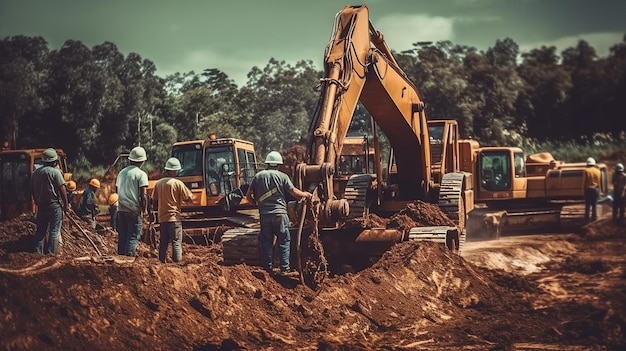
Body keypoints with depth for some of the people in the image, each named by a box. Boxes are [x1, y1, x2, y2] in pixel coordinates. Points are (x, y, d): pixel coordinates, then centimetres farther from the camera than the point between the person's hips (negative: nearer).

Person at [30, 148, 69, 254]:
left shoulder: (35, 173, 8)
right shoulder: (55, 172, -11)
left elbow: (32, 190, 14)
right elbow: (62, 189, -14)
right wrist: (66, 205, -7)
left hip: (41, 205, 6)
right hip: (54, 205, -6)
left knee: (40, 230, 12)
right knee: (54, 231, 0)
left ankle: (38, 253, 10)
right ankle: (50, 253, -2)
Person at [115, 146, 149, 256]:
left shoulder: (122, 172, 11)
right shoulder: (141, 174, -9)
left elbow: (117, 190, 19)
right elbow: (143, 195, -13)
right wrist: (145, 209, -7)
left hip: (121, 209, 6)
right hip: (134, 210, -6)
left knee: (122, 236, 13)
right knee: (133, 237, -2)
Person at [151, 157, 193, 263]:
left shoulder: (158, 183, 7)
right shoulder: (177, 183, -10)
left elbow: (154, 203, 11)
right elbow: (188, 198, -6)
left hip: (162, 218, 6)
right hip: (174, 218, -6)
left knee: (163, 242, 14)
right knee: (176, 242, -4)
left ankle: (162, 262, 17)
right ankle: (177, 262, -8)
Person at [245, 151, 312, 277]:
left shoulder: (258, 176, 7)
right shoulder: (282, 176, -2)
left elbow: (248, 195, 9)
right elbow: (295, 193, -3)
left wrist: (257, 203, 27)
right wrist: (306, 194, 16)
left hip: (264, 214, 3)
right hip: (279, 213, -3)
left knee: (266, 241, 10)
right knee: (284, 241, 1)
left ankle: (268, 268, 12)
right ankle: (285, 269, -3)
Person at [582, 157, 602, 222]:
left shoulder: (586, 170, -8)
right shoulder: (597, 171, 0)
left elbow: (584, 181, -6)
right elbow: (599, 182, 4)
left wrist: (583, 189, 5)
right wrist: (599, 190, 15)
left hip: (588, 189, -2)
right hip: (595, 189, 2)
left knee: (587, 205, 4)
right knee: (594, 205, 8)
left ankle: (587, 219, 5)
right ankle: (594, 218, 9)